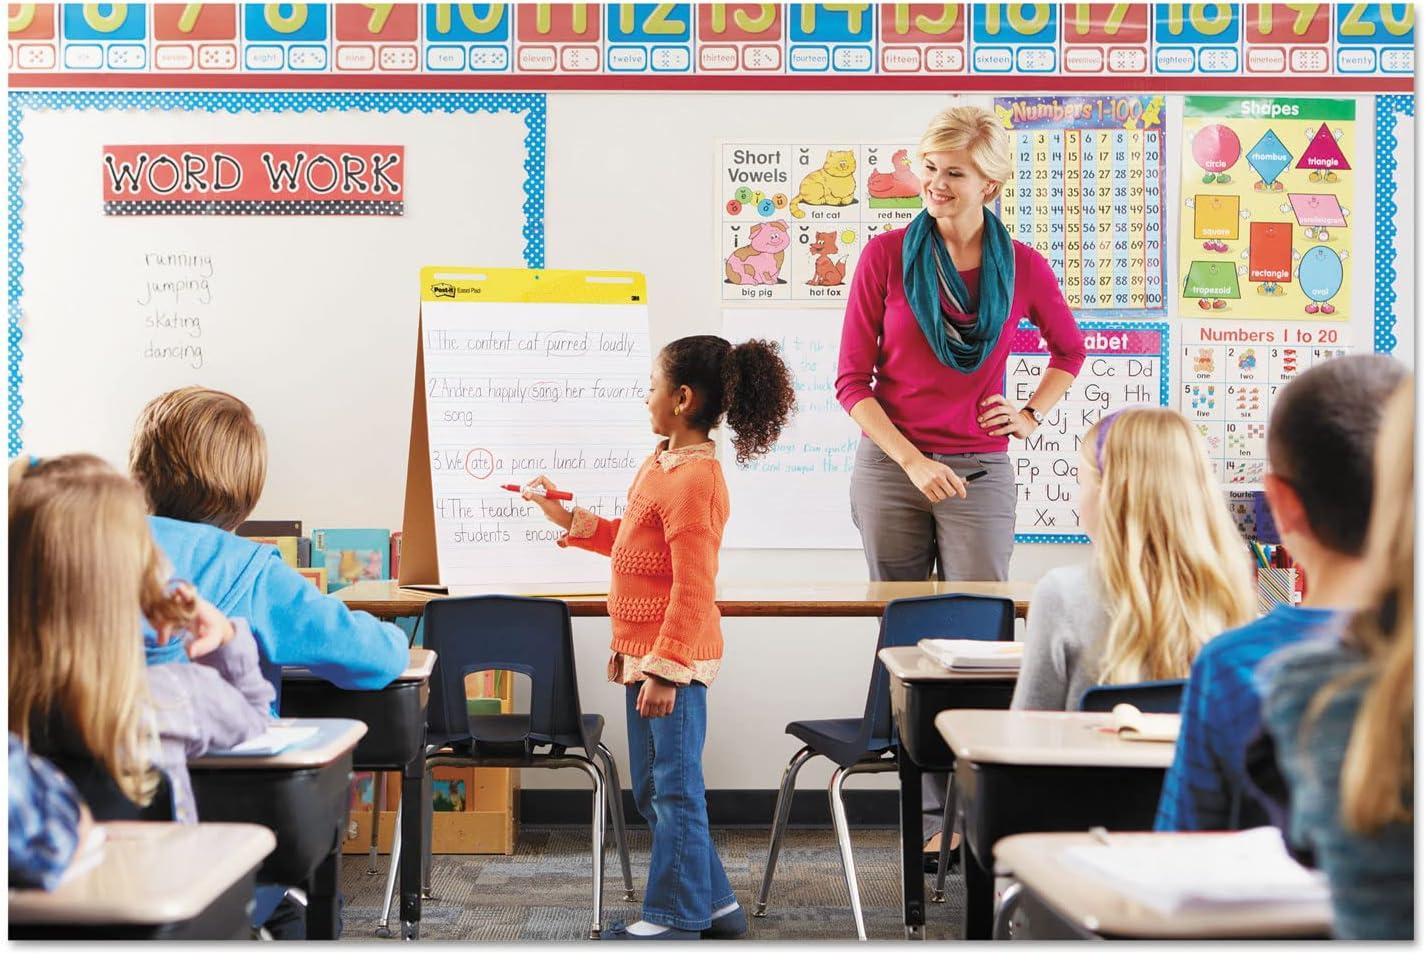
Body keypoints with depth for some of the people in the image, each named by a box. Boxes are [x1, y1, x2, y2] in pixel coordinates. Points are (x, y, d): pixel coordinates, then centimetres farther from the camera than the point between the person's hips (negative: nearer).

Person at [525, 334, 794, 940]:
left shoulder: (693, 480, -20)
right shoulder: (663, 462, 12)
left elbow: (691, 590, -23)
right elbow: (630, 542, 24)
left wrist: (665, 670, -23)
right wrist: (568, 519, 21)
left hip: (674, 658, -11)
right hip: (647, 653, 11)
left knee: (675, 788, 0)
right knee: (653, 790, 17)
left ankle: (675, 918, 12)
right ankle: (712, 903, 27)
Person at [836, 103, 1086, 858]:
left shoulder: (1021, 267, 2)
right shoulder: (886, 255, -1)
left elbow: (1069, 351, 22)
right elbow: (852, 380, -1)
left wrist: (1032, 415, 7)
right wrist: (913, 460, -11)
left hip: (979, 471, 0)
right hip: (890, 466, 0)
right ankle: (927, 813, 12)